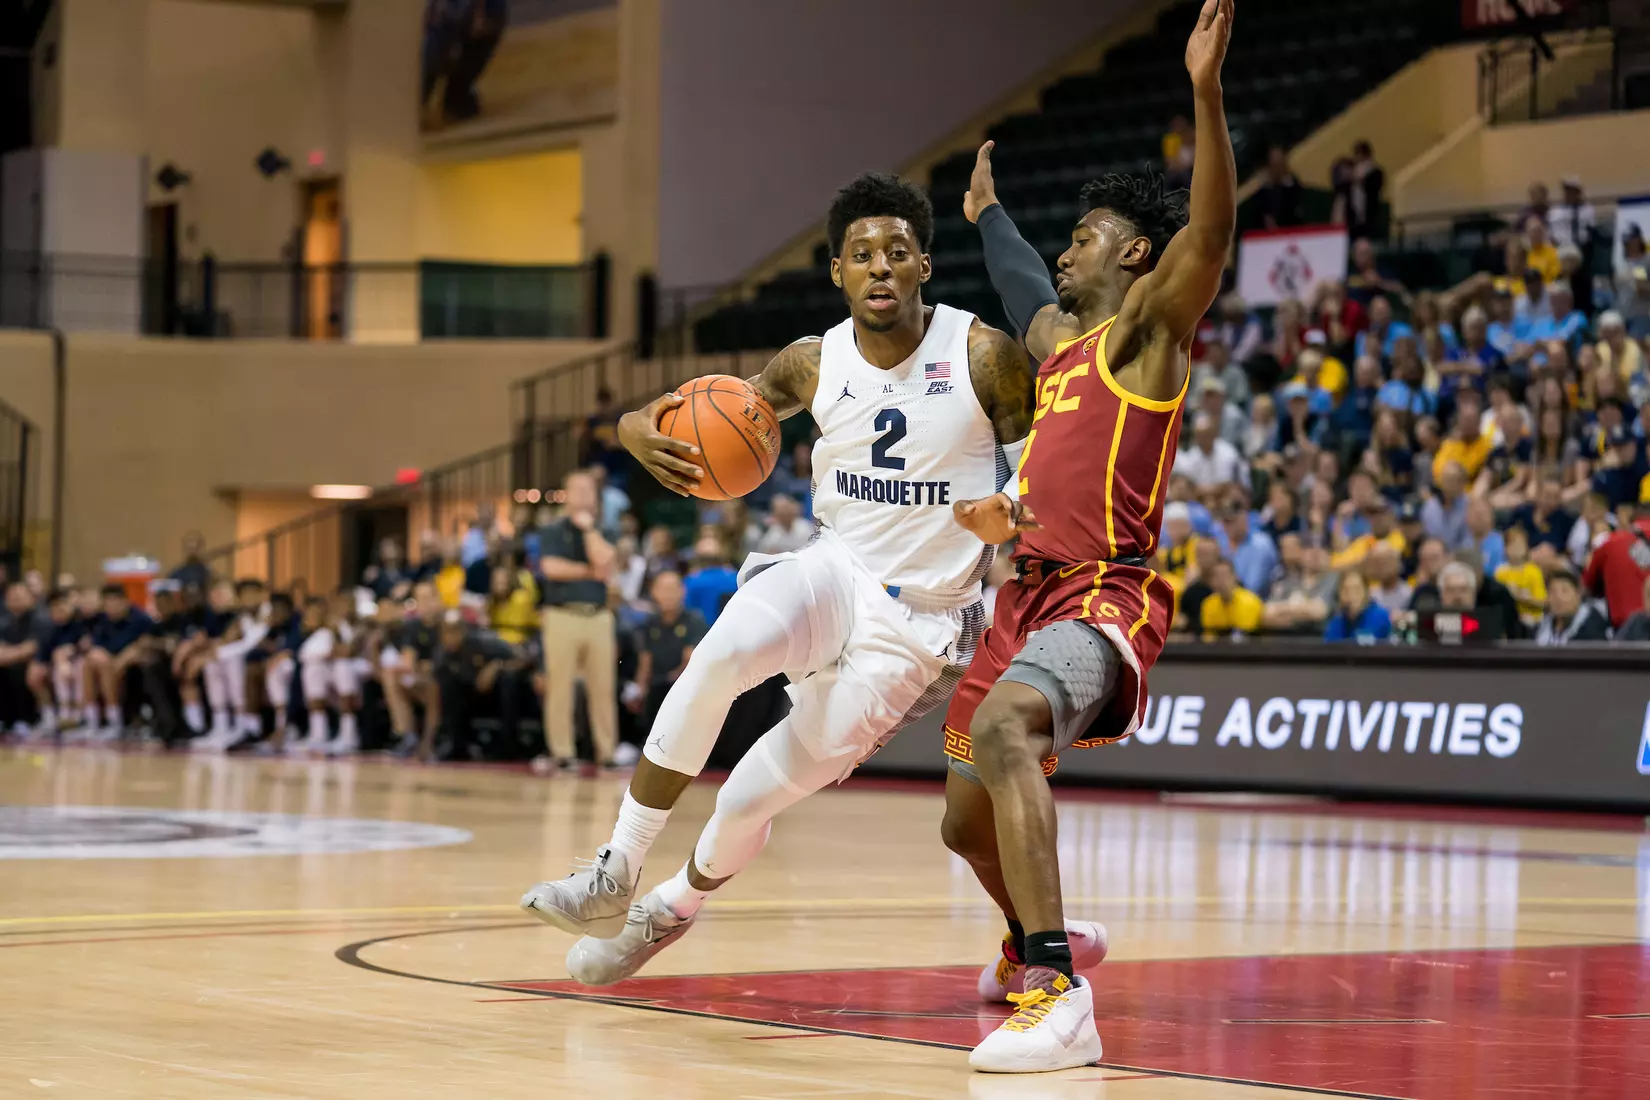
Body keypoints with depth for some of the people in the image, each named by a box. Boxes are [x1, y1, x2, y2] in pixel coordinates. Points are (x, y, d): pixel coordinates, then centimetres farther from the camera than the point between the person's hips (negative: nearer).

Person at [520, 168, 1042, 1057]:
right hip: (833, 571, 2)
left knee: (756, 796, -4)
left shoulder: (984, 356, -12)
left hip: (919, 623, -2)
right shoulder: (813, 365, -2)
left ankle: (673, 907, 30)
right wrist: (644, 429, -18)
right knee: (722, 655, -32)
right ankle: (614, 876, -22)